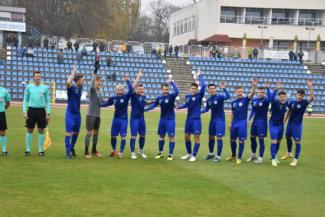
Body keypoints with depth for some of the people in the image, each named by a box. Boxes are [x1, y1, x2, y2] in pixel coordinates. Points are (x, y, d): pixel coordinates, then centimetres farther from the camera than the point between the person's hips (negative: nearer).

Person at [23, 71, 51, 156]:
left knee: (41, 131, 2)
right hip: (31, 110, 0)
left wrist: (48, 113, 1)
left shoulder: (45, 88, 5)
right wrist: (24, 112, -3)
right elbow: (25, 100, 6)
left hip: (41, 110, 0)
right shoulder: (29, 87, 4)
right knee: (30, 130, 2)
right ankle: (28, 150, 9)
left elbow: (48, 101, 7)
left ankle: (41, 150, 9)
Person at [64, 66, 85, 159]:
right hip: (70, 113, -7)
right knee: (69, 133, -5)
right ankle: (68, 152, -2)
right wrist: (73, 72, -23)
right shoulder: (71, 87, -13)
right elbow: (68, 82, -34)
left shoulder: (80, 87, 6)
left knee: (76, 132, 17)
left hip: (78, 113, 7)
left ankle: (72, 148, 36)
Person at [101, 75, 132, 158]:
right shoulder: (113, 98, 0)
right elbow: (106, 104, 13)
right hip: (115, 119, 4)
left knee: (123, 136, -3)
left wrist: (127, 81, -33)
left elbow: (131, 90, -25)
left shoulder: (126, 97, -9)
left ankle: (121, 152, 5)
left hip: (124, 119, -4)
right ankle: (113, 150, 29)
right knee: (113, 136, 11)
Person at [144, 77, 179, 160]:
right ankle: (160, 153, 25)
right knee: (161, 136, 12)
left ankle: (170, 154, 2)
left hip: (170, 120, -5)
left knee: (171, 137, -4)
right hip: (162, 119, 5)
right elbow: (154, 105, 16)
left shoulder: (171, 96, -11)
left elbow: (177, 91, -29)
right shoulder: (159, 98, 3)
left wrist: (172, 82, -31)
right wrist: (145, 109, 10)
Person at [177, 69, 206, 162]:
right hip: (188, 119, 6)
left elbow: (203, 86, -23)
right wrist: (178, 107, 21)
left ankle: (194, 156, 5)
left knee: (196, 137, -2)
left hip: (196, 119, -6)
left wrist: (200, 76, -20)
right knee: (187, 137, 11)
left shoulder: (199, 96, -9)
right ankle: (189, 153, 27)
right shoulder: (187, 97, 6)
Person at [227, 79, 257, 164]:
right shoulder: (233, 102, 9)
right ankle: (233, 156, 29)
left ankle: (239, 158, 7)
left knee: (241, 141, -3)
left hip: (242, 123, -5)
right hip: (234, 123, 5)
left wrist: (254, 86, -39)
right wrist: (230, 123, 13)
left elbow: (252, 94, -22)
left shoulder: (245, 100, -4)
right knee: (232, 140, 12)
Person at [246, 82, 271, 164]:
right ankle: (253, 155, 31)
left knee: (261, 139, -4)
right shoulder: (254, 100, 7)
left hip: (262, 122, -6)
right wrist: (249, 119, 9)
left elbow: (270, 99, -35)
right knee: (252, 138, 13)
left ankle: (260, 158, 3)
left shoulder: (265, 100, -11)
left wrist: (268, 88, -43)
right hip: (255, 121, 6)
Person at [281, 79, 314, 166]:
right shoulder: (292, 102, 0)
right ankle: (289, 153, 41)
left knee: (297, 141, -5)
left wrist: (310, 87, -38)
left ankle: (296, 159, 5)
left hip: (298, 124, -5)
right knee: (288, 137, 19)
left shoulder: (304, 102, -12)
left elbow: (312, 97, -30)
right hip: (290, 123, 5)